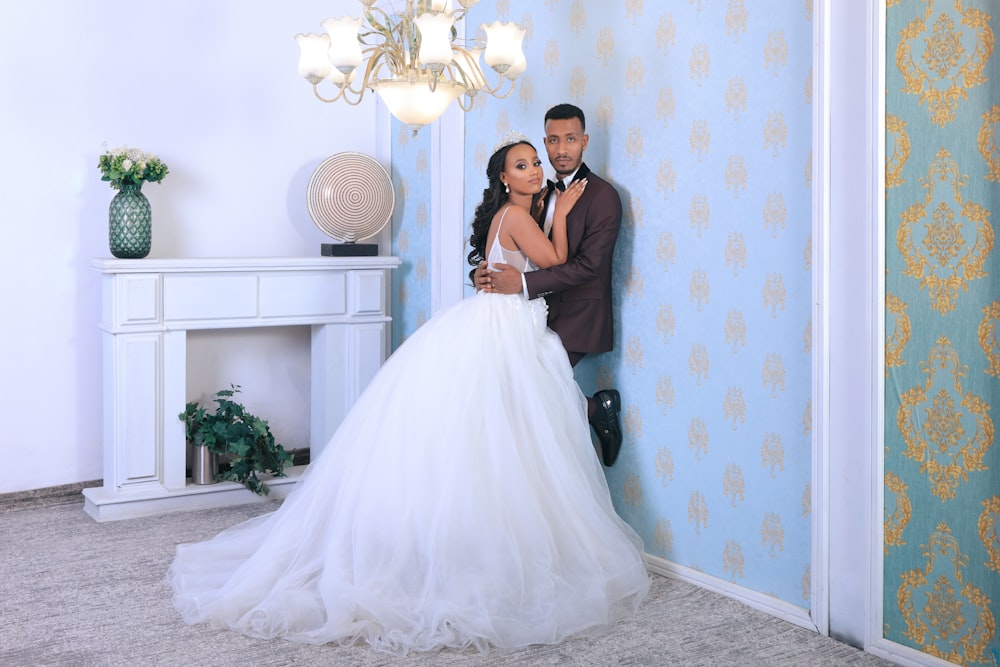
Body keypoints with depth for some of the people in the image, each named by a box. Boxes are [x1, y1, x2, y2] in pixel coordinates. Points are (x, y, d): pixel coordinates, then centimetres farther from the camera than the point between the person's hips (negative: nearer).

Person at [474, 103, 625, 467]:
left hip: (577, 321, -7)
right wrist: (484, 272, -12)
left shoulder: (603, 196, -10)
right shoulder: (542, 193, 11)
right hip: (542, 316, 7)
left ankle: (596, 407, 8)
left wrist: (524, 283, -28)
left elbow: (589, 265, -20)